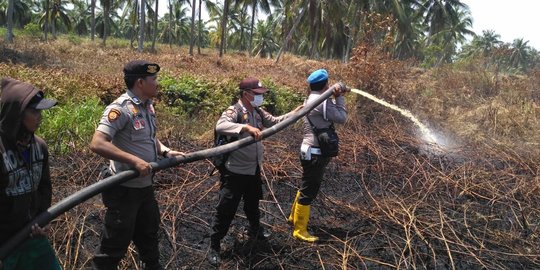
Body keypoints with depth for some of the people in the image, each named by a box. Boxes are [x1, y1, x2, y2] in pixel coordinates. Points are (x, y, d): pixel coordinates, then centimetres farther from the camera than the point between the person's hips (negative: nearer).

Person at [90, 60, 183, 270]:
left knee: (149, 232, 27)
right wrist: (134, 160, -34)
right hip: (124, 189, -9)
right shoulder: (121, 108, -23)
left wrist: (165, 151, 1)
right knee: (116, 243, 7)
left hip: (145, 186, 9)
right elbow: (97, 144, -31)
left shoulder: (147, 106, 5)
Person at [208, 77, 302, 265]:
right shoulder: (234, 111, -20)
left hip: (254, 170, 8)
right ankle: (214, 247, 17)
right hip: (235, 172, -8)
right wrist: (246, 127, -49)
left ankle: (255, 232, 53)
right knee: (226, 210, 2)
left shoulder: (258, 112, 5)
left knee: (253, 204, 28)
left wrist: (295, 113, 0)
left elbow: (275, 121, 10)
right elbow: (220, 126, -38)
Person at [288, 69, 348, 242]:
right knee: (308, 192, -2)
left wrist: (336, 92, 5)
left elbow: (331, 112, 15)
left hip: (311, 151, 10)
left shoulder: (311, 99, 10)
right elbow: (341, 118, -14)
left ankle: (294, 216, 39)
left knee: (306, 187, 23)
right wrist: (339, 97, -4)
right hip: (315, 154, -10)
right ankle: (300, 231, 7)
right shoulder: (322, 102, -20)